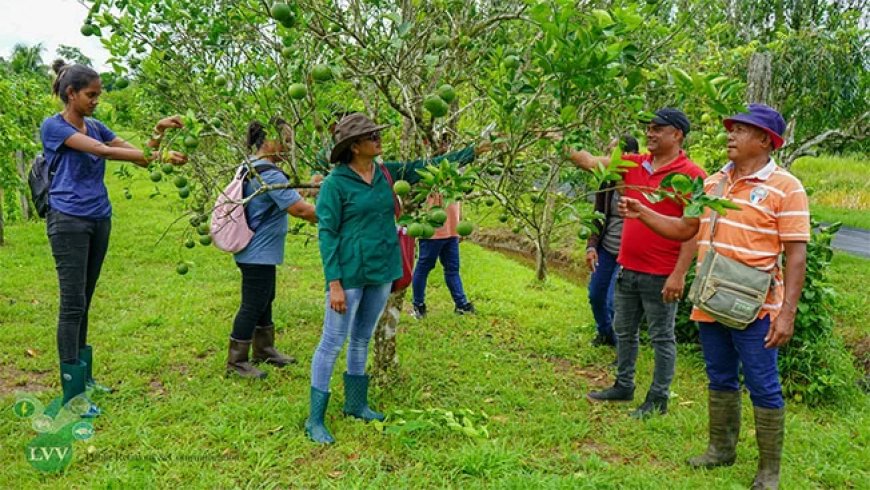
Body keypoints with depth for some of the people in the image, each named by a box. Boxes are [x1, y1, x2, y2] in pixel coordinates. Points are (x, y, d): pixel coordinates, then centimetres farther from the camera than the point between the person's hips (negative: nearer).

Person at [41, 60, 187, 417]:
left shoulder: (96, 127, 13)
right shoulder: (53, 126, -7)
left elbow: (139, 155, 12)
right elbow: (103, 151, -19)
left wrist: (158, 133, -7)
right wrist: (160, 157, -24)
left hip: (99, 220, 7)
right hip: (69, 221, -7)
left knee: (84, 303, 11)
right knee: (73, 303, -7)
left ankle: (83, 378, 20)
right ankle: (71, 394, -3)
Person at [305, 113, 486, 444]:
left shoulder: (387, 174, 6)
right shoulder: (335, 183, -11)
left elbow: (427, 167, 11)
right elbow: (327, 233, -11)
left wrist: (472, 152, 8)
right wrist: (334, 283, -15)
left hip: (382, 272, 7)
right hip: (350, 274, -6)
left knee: (362, 339, 18)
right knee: (332, 342, -1)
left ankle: (355, 404, 33)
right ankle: (315, 420, 9)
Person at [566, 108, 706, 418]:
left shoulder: (690, 175, -12)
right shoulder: (634, 164, 6)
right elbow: (590, 162, 8)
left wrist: (679, 274, -19)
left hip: (661, 275, -7)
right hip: (627, 269, 7)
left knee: (661, 337, 6)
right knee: (623, 331, 18)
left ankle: (658, 400, 18)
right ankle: (623, 386, 33)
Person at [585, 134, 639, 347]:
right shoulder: (607, 181, 1)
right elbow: (597, 215, 8)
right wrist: (591, 246, 2)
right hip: (605, 248, 6)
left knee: (614, 301, -6)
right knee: (595, 294, 17)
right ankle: (604, 333, 44)